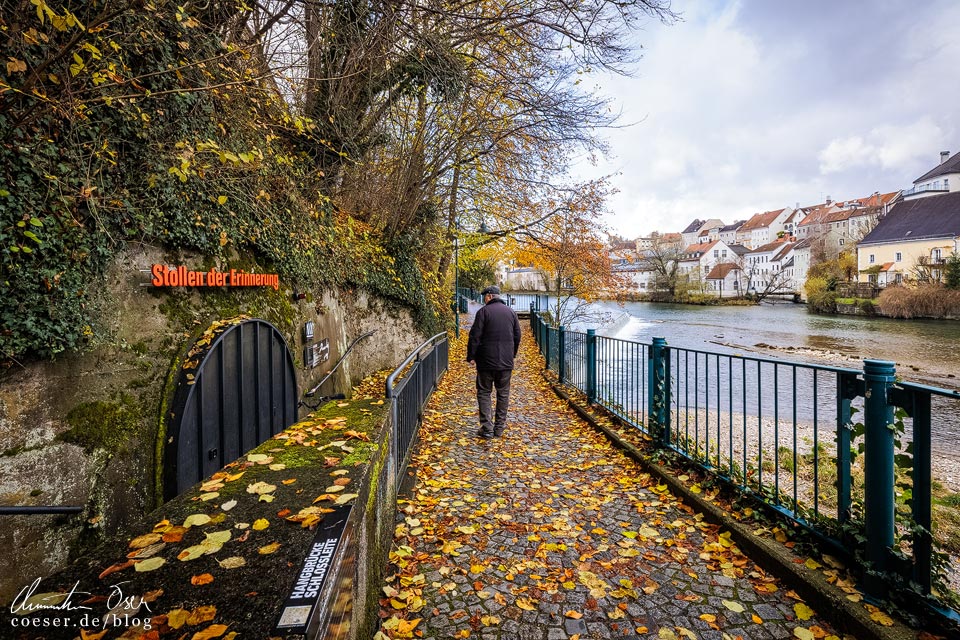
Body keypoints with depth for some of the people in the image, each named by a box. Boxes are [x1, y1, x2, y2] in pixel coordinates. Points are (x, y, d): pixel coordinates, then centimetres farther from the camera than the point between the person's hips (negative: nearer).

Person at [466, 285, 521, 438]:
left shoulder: (484, 311, -7)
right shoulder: (511, 312, 9)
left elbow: (475, 336, -11)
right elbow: (517, 336, 14)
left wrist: (471, 356, -2)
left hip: (486, 360, -4)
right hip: (506, 362, 4)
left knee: (484, 392, 5)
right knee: (503, 393, 12)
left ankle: (487, 427, 0)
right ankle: (500, 427, 16)